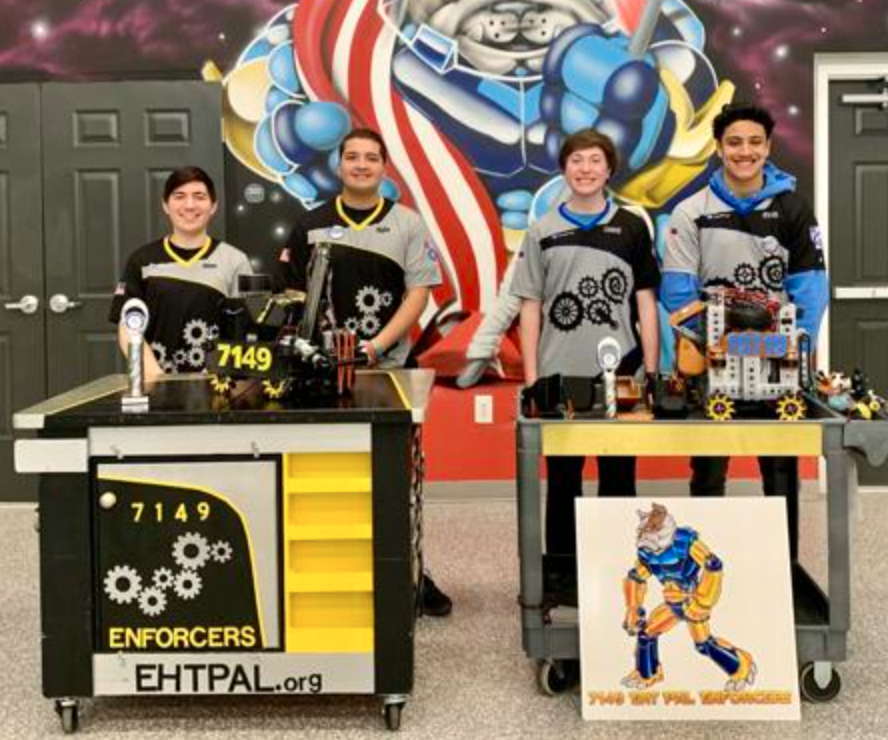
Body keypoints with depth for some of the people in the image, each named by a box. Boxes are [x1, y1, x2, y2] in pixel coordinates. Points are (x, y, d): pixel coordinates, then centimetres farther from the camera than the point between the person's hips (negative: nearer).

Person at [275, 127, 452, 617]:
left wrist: (377, 345, -12)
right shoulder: (311, 225, 8)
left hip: (389, 369, -1)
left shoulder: (407, 224, 5)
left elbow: (419, 292, -1)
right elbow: (292, 295, 9)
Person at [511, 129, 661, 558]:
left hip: (620, 376, 0)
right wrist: (531, 378, -1)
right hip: (559, 376, 0)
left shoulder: (632, 228, 5)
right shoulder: (542, 233, 6)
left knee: (618, 480, 7)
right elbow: (531, 308, 6)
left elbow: (645, 303, 6)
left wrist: (652, 373, 1)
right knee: (561, 482, 8)